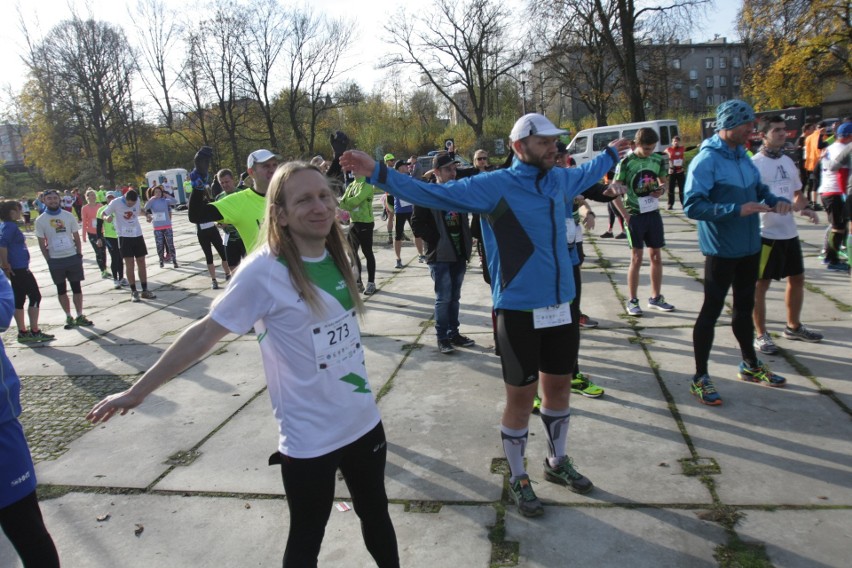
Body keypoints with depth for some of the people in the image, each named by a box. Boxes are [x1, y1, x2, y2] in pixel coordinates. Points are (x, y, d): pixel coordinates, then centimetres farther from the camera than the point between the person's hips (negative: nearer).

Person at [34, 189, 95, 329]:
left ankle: (79, 316, 15)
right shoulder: (40, 220, -4)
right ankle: (68, 317, 18)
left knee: (77, 287, 6)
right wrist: (49, 260, -5)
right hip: (55, 260, -1)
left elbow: (77, 237, 4)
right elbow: (42, 243, -1)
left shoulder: (69, 216, 0)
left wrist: (79, 255, -1)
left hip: (73, 257, 1)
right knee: (61, 289, 9)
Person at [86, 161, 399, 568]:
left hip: (363, 420, 6)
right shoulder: (264, 271, -21)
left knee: (376, 514, 25)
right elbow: (204, 335, -14)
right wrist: (137, 391, -10)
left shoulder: (336, 255, -3)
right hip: (309, 438, -6)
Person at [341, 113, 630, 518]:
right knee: (520, 398, 5)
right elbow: (433, 194, -15)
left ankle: (558, 462, 43)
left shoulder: (560, 179, 9)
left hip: (561, 307, 6)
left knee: (559, 386, 19)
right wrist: (378, 174, -23)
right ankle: (518, 479, 27)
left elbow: (586, 174, 33)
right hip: (518, 312, -6)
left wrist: (611, 153, 48)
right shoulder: (494, 186, -11)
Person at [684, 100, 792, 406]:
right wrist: (737, 210, -30)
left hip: (749, 247, 8)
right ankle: (700, 377, 12)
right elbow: (692, 205, -25)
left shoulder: (743, 156, 8)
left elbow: (758, 188, 22)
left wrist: (776, 200, 1)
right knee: (711, 310, 1)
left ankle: (750, 365, 38)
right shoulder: (706, 160, -17)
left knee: (745, 307, 20)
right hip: (721, 250, -8)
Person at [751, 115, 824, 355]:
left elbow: (797, 193, 21)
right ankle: (761, 335, 14)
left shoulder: (788, 161, 12)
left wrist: (805, 207, 1)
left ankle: (794, 326, 37)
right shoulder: (755, 163, -12)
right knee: (760, 285, 1)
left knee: (797, 279, 18)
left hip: (790, 232, 8)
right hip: (766, 234, -8)